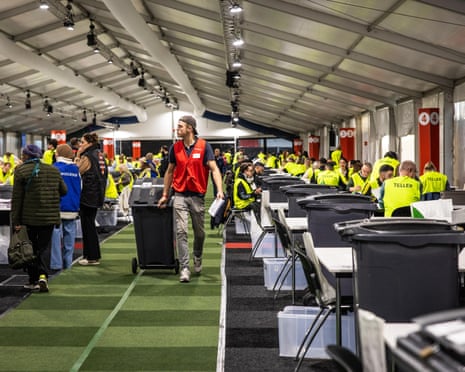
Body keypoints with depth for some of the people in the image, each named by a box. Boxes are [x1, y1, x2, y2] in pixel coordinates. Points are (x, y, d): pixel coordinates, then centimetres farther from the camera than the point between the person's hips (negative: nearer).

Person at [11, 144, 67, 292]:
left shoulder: (21, 170, -6)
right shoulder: (53, 170, 5)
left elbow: (16, 198, -7)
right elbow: (64, 191, 10)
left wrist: (16, 221, -5)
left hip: (29, 217, -3)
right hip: (50, 217, 3)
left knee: (31, 248, 10)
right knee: (44, 246, 10)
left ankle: (33, 280, 13)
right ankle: (43, 275, -8)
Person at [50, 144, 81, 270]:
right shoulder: (76, 169, 7)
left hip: (58, 208, -4)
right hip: (72, 208, 4)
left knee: (55, 235, 0)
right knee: (69, 235, 9)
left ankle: (56, 263, -2)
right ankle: (67, 262, 13)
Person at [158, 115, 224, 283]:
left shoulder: (204, 146, -5)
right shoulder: (175, 148, 4)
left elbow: (214, 169, -9)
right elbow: (169, 172, 13)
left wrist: (220, 190, -23)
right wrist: (165, 195, 13)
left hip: (198, 195, -1)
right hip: (180, 195, 1)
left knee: (199, 232, 12)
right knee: (181, 231, -9)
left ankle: (197, 258, 37)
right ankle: (184, 268, -7)